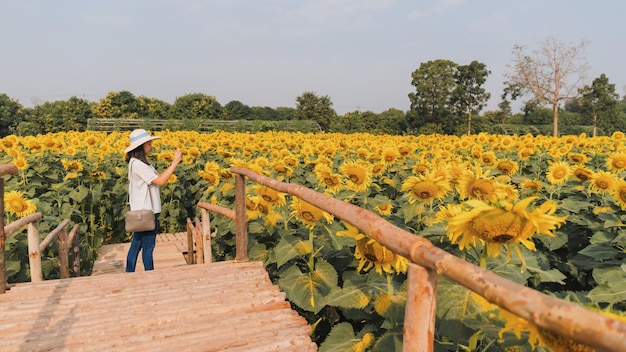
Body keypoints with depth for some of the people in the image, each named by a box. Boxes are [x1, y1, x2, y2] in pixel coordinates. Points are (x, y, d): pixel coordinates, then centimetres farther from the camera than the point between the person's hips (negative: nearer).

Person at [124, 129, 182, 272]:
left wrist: (173, 163, 2)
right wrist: (175, 163, -18)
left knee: (136, 245, 15)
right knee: (148, 247, 2)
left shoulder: (140, 163, 13)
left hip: (141, 212, 10)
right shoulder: (137, 164, -18)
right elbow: (160, 181, -21)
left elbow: (158, 177, 9)